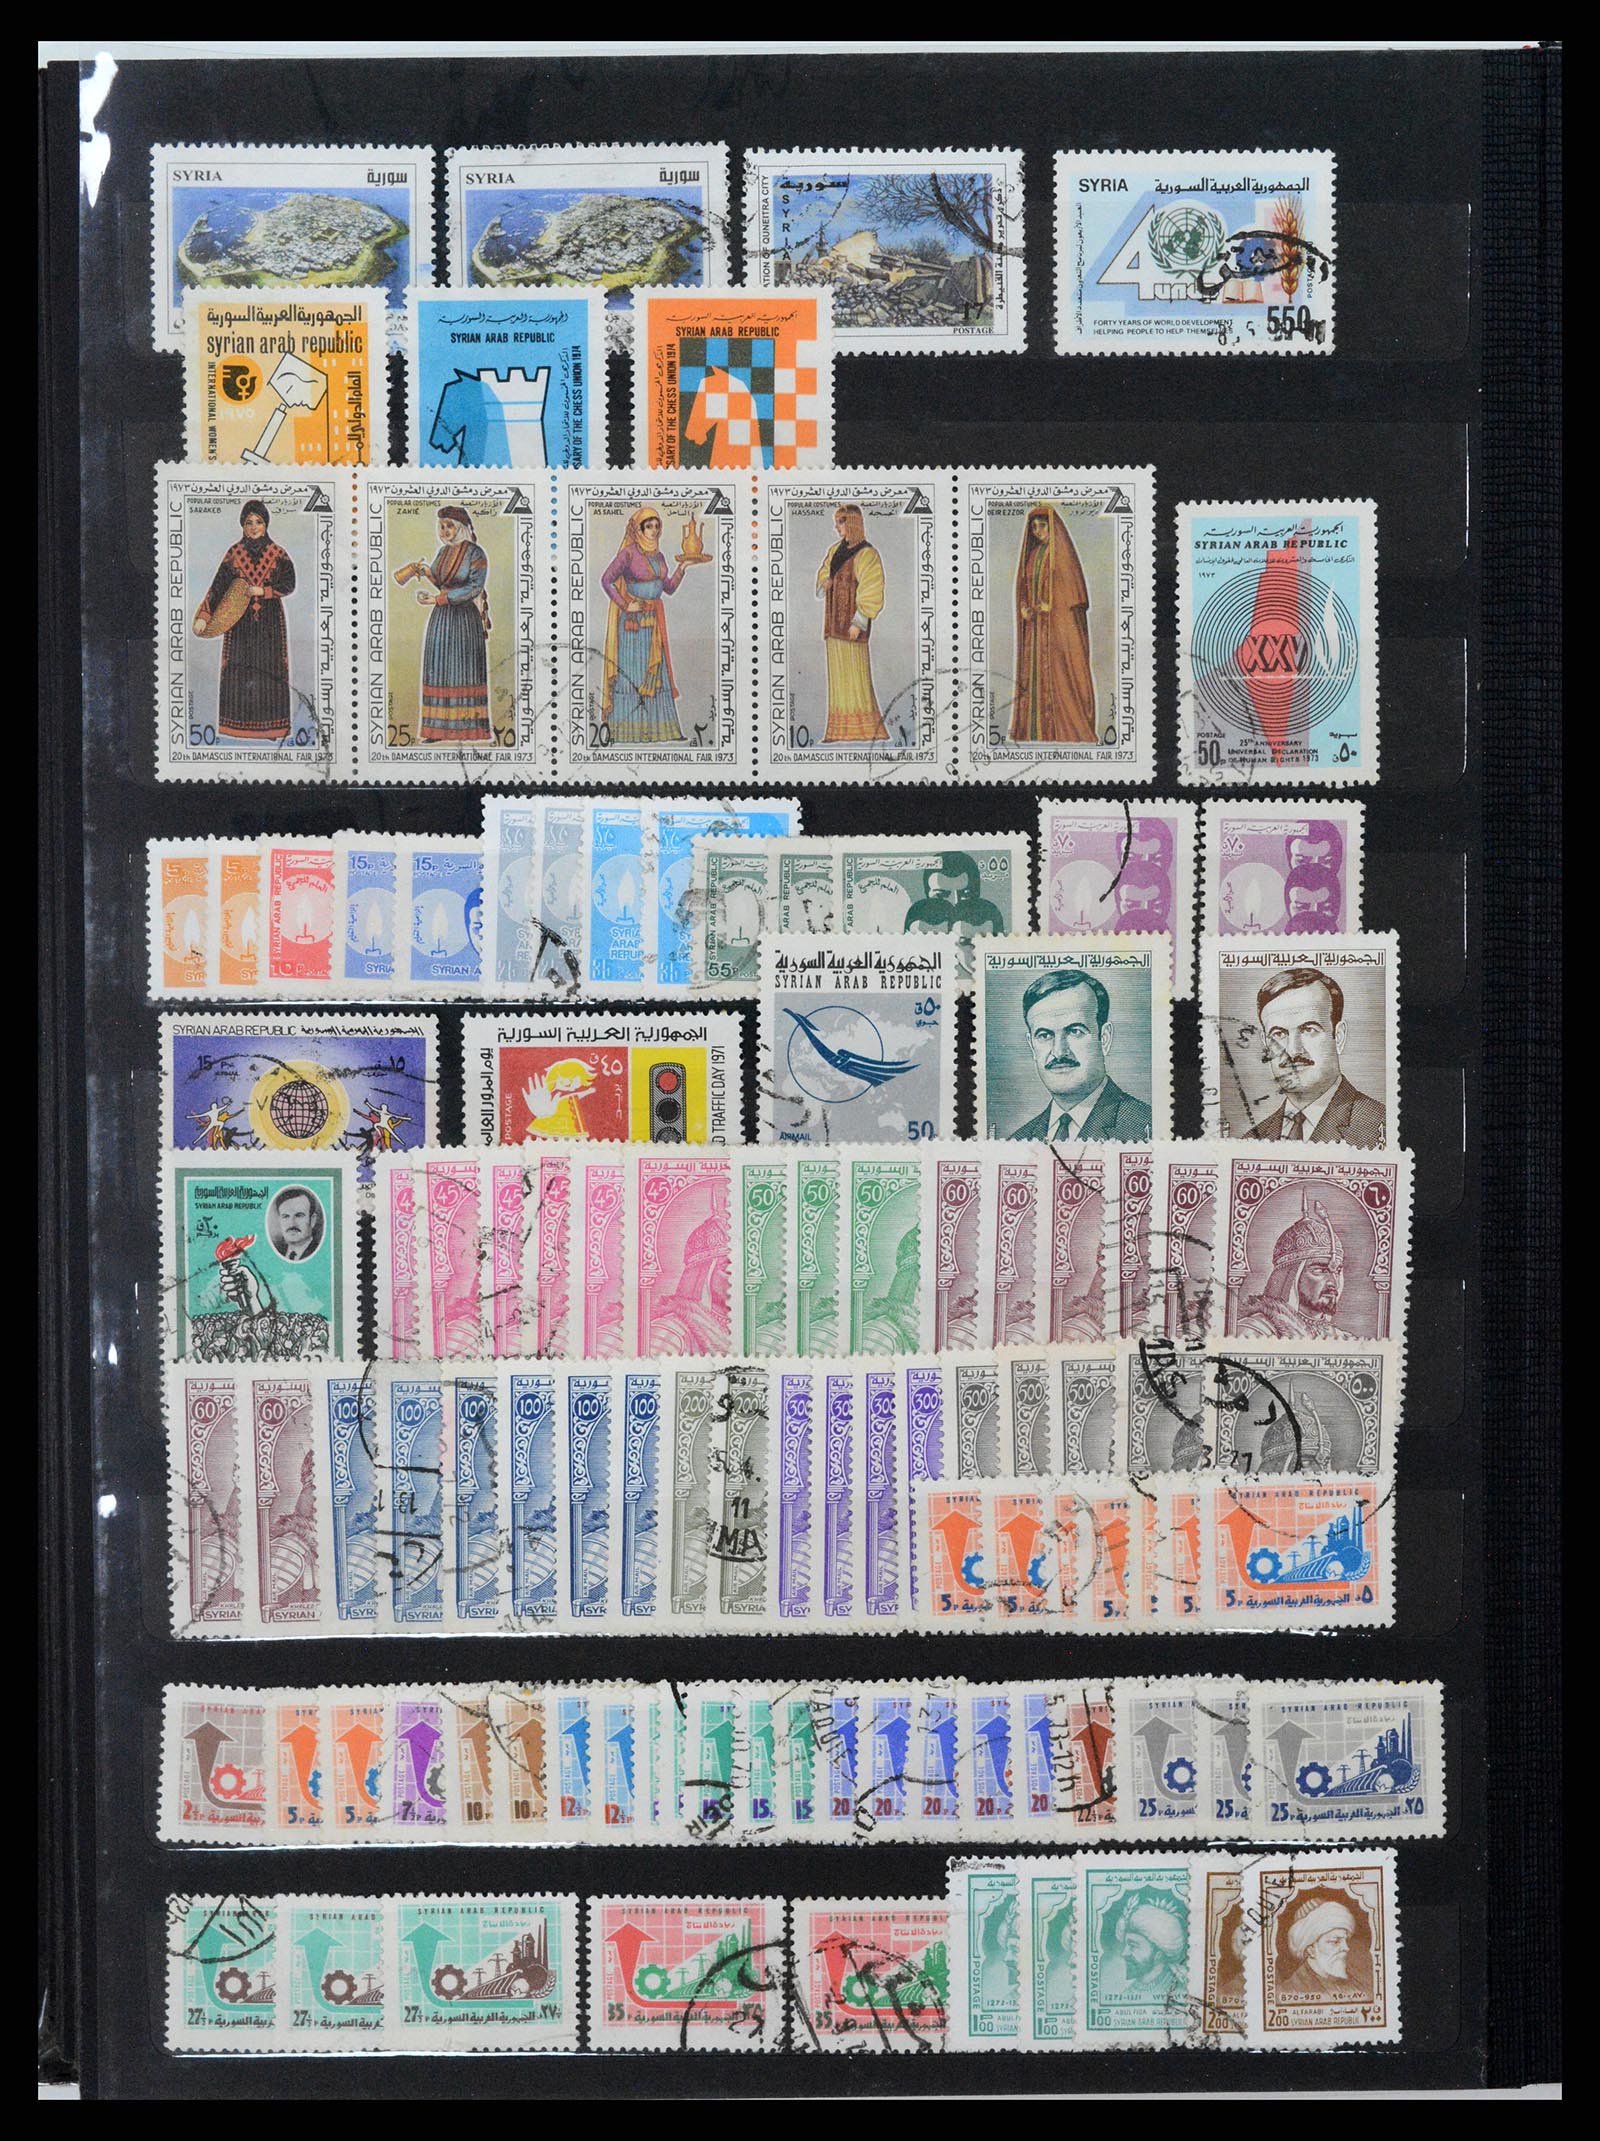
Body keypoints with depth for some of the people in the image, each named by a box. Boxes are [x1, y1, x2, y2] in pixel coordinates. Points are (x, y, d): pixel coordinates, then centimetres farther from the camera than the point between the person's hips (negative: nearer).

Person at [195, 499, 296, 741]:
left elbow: (289, 584, 0)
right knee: (239, 670, -2)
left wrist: (263, 591, -14)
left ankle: (270, 726, 3)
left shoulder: (278, 553, 1)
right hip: (240, 621, 0)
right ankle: (239, 724, 4)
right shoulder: (234, 553, 2)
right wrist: (204, 615, -11)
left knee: (270, 669, -2)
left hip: (270, 621, 0)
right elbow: (218, 585, -2)